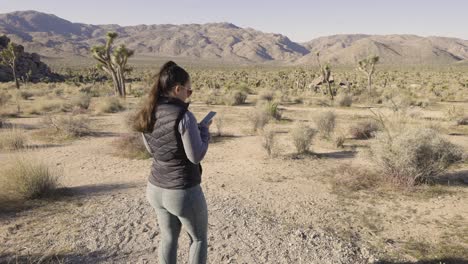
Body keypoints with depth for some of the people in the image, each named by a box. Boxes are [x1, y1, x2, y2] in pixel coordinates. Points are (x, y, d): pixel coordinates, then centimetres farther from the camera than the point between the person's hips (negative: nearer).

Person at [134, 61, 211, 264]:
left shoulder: (148, 114, -1)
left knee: (169, 237, 26)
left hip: (156, 188, 7)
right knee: (199, 239, 18)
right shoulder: (183, 116, -24)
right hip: (183, 192, -7)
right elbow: (196, 156, -20)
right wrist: (204, 131, -3)